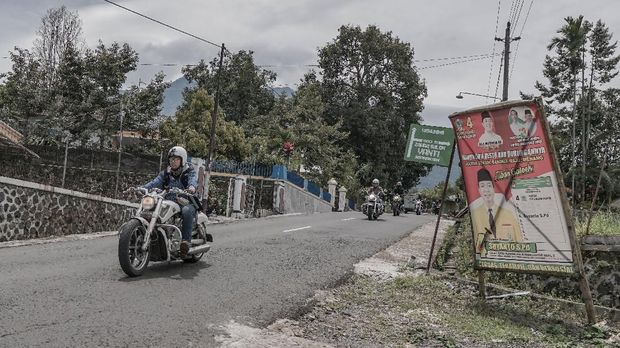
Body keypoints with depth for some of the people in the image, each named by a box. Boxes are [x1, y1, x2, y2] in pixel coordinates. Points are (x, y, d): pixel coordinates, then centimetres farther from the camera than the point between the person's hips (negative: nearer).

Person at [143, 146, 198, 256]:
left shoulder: (189, 171, 2)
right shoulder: (166, 173, 16)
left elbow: (193, 180, -21)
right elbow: (155, 183, 2)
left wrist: (192, 187, -46)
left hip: (186, 202, -5)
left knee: (187, 210, -38)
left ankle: (186, 240, -36)